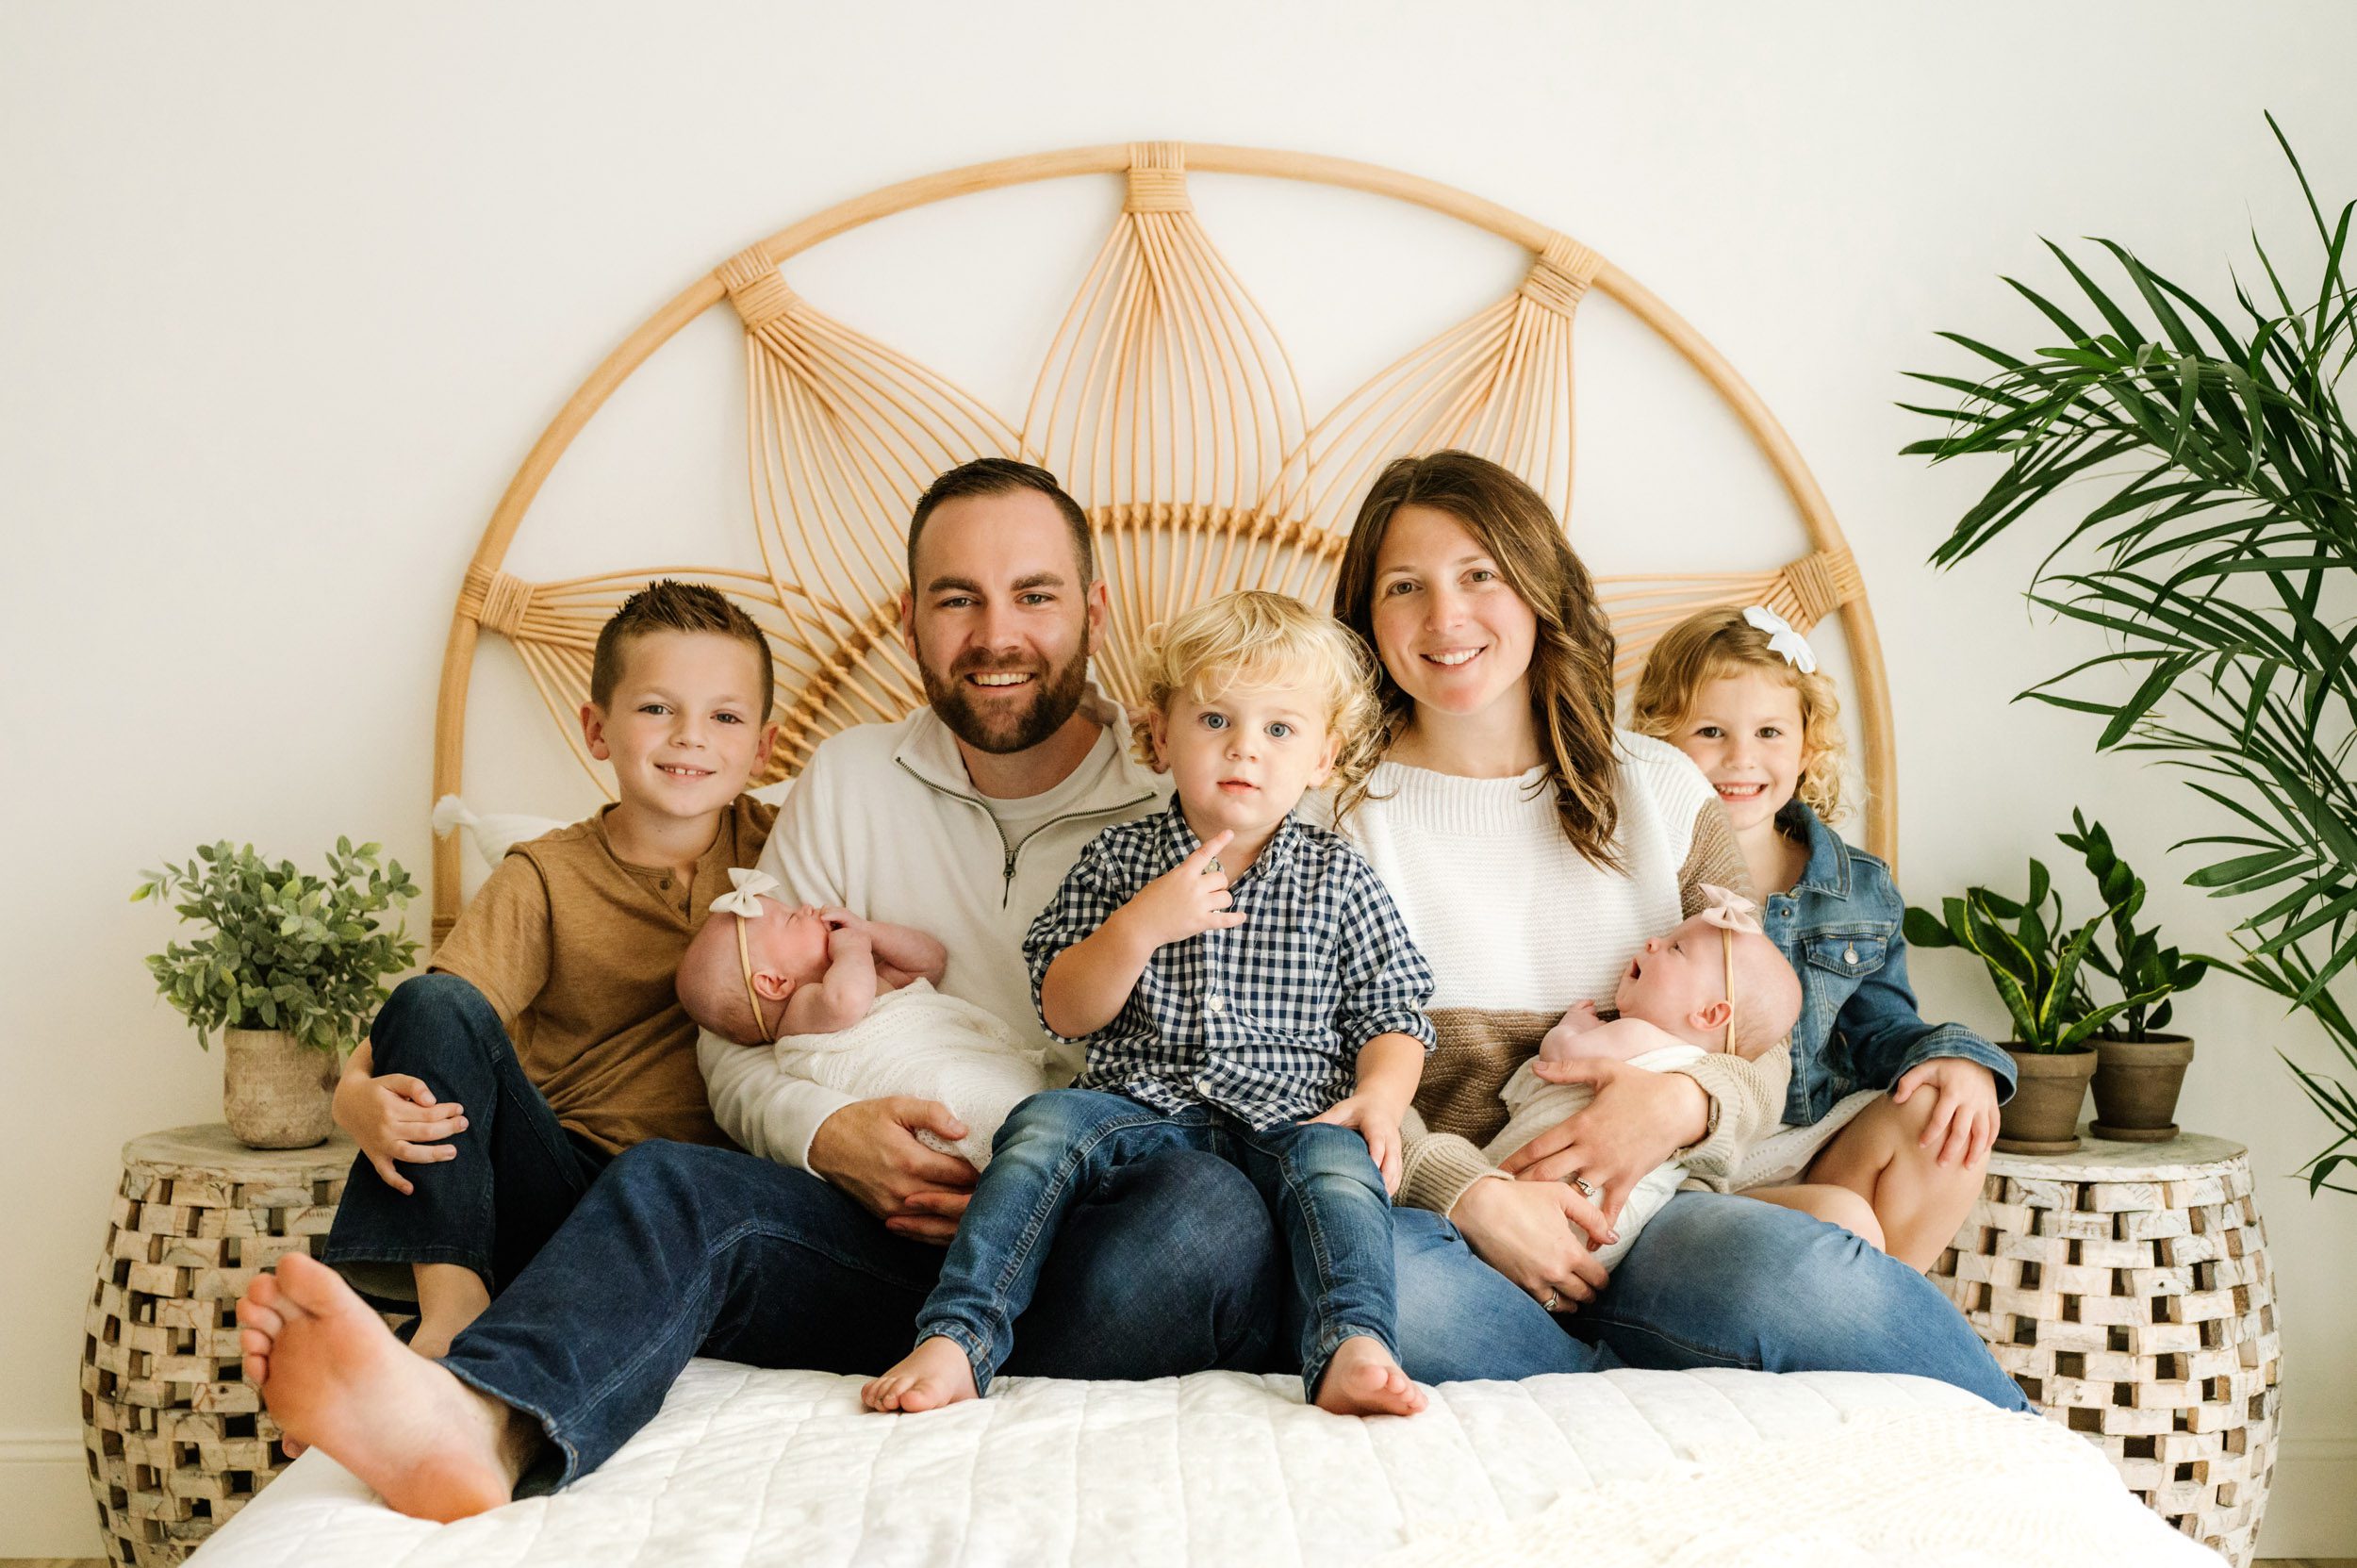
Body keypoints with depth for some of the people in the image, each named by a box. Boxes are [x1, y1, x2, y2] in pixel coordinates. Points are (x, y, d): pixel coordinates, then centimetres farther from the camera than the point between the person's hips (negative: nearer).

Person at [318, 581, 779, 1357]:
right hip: (557, 1192, 1)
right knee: (434, 1002, -22)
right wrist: (358, 1096, -31)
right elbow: (437, 1020, -9)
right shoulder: (545, 879, 4)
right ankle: (450, 1303, -29)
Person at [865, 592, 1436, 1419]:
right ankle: (955, 1339, -30)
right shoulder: (1118, 861, 8)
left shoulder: (1339, 880, 9)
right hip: (1141, 1111, 1)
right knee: (1045, 1124, -26)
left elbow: (1392, 1015, 10)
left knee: (1340, 1162, -31)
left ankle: (1354, 1353, -45)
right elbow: (1066, 1012, 2)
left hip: (1284, 1123, 0)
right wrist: (1141, 925, -15)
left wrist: (1379, 1098, -12)